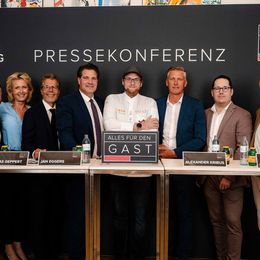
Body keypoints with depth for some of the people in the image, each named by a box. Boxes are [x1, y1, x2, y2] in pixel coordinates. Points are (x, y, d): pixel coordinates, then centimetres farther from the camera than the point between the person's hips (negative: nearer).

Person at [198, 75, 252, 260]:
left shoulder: (242, 115, -4)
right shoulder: (206, 114, 12)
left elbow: (242, 149, -11)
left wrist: (229, 176, -17)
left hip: (231, 179, -5)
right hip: (209, 177, 5)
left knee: (232, 222, 0)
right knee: (216, 221, 14)